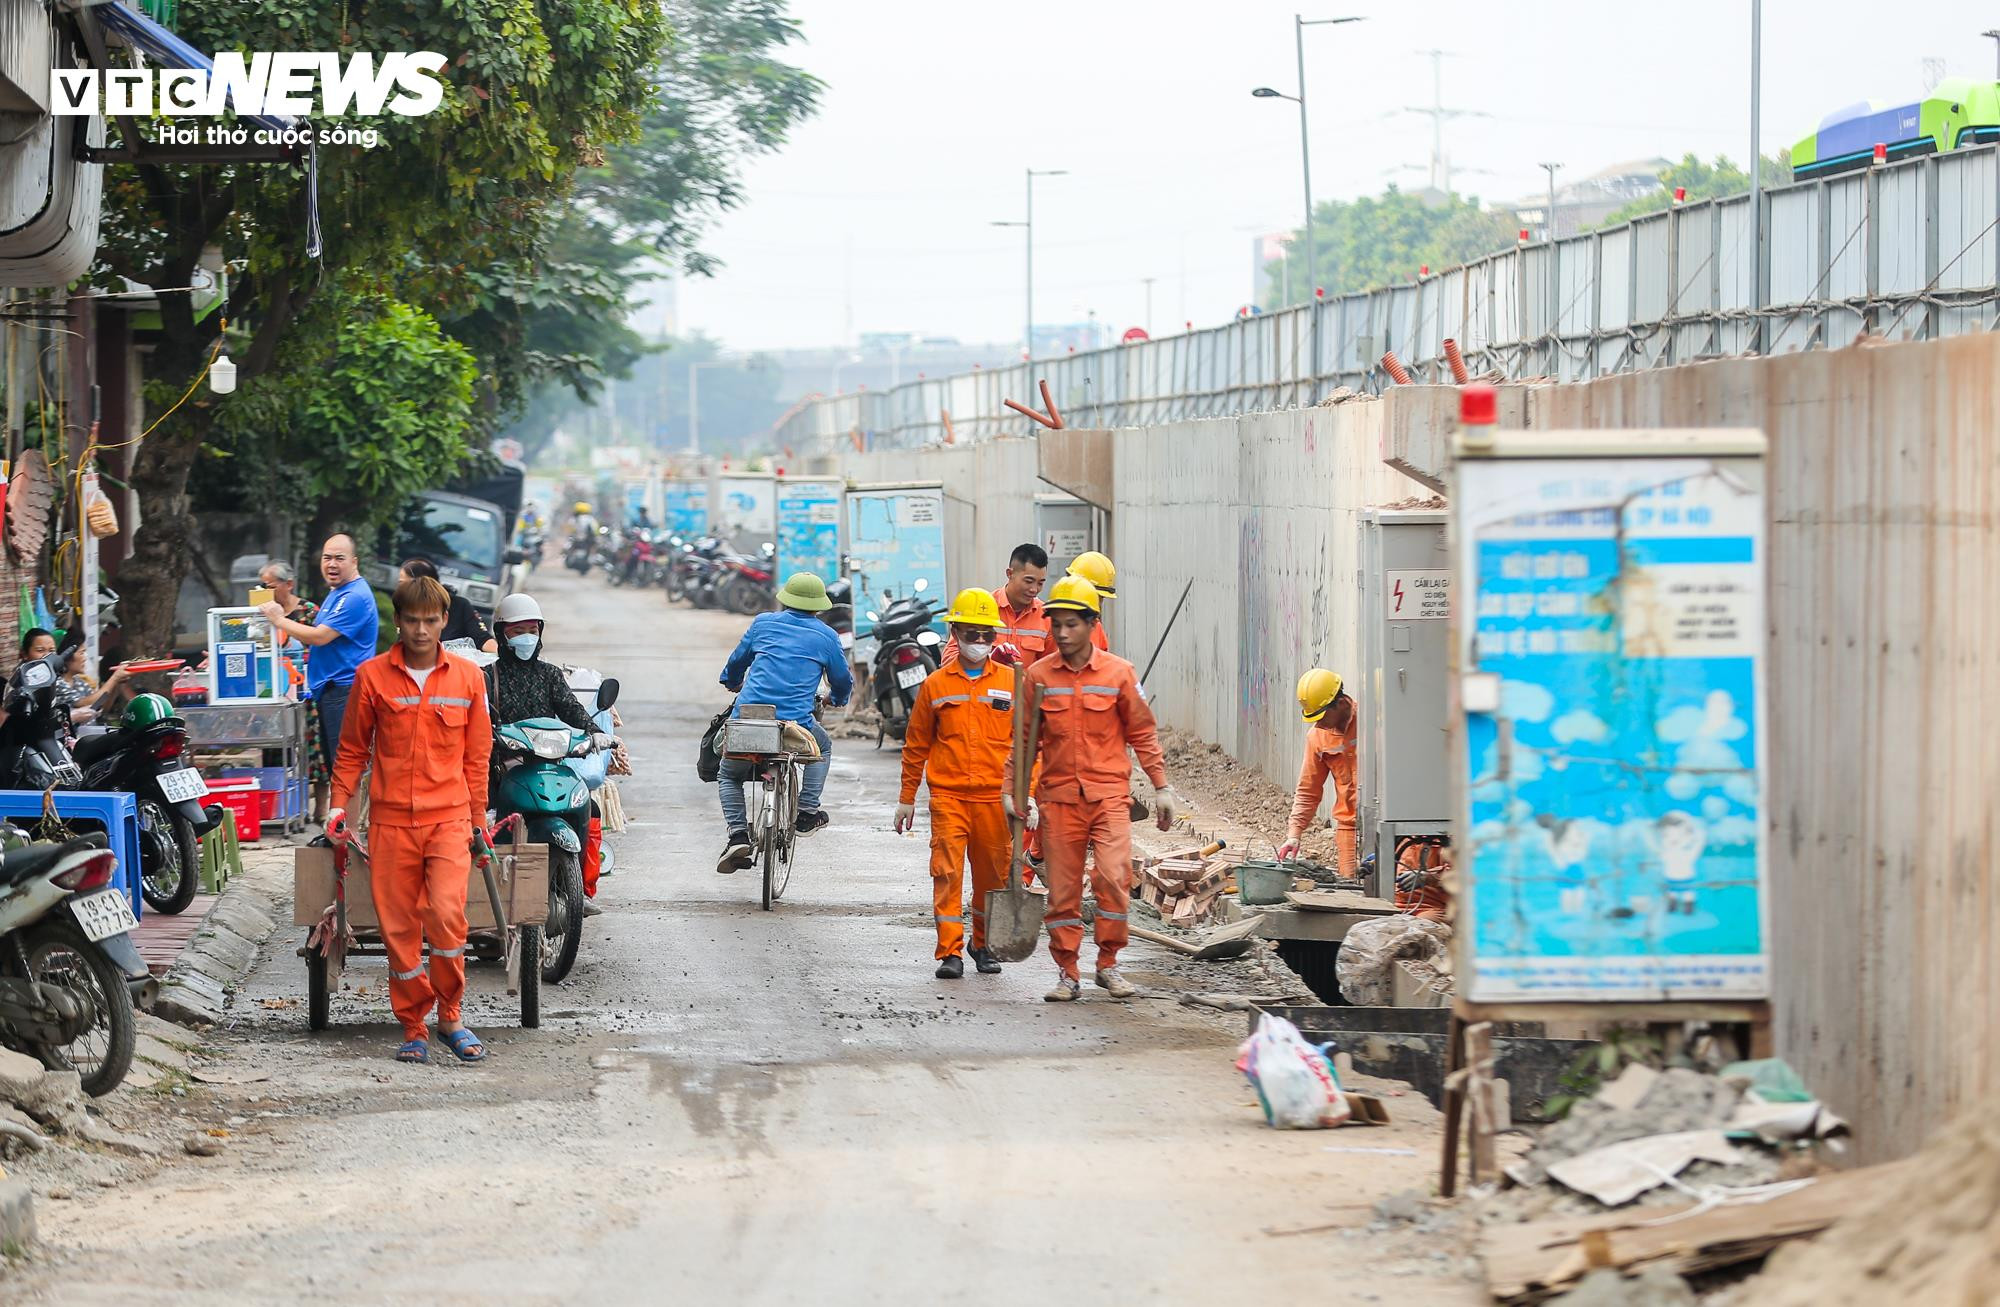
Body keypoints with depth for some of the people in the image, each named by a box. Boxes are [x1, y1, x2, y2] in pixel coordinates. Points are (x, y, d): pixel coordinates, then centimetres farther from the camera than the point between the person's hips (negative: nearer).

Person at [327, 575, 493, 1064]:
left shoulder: (467, 676, 6)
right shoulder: (372, 676, 4)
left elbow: (477, 755, 11)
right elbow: (353, 749, 12)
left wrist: (478, 821, 10)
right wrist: (339, 805, 3)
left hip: (449, 817, -1)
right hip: (390, 820, 1)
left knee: (446, 914, -17)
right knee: (399, 927, 1)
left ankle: (450, 1017, 0)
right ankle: (413, 1027, 12)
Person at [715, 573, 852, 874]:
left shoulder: (763, 623, 13)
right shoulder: (826, 637, 9)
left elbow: (737, 661, 26)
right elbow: (843, 680, 20)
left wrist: (732, 683, 49)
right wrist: (838, 700, 45)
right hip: (796, 721, -1)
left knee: (729, 774, 23)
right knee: (823, 748, 33)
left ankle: (737, 834, 1)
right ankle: (807, 812, 20)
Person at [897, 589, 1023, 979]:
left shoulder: (1011, 682, 5)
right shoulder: (935, 685, 5)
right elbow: (916, 745, 12)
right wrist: (906, 798, 12)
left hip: (994, 797, 1)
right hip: (948, 796, -1)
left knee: (993, 873, 8)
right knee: (947, 870, -10)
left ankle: (984, 944, 26)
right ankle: (950, 952, -9)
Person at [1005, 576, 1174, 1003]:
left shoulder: (1119, 673, 1)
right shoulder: (1039, 676, 4)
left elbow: (1142, 733, 7)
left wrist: (1161, 786, 4)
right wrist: (1011, 790, 5)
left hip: (1109, 793, -2)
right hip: (1058, 796, 2)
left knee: (1114, 876, -16)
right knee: (1062, 889, 3)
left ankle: (1108, 964, 0)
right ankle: (1067, 973, 13)